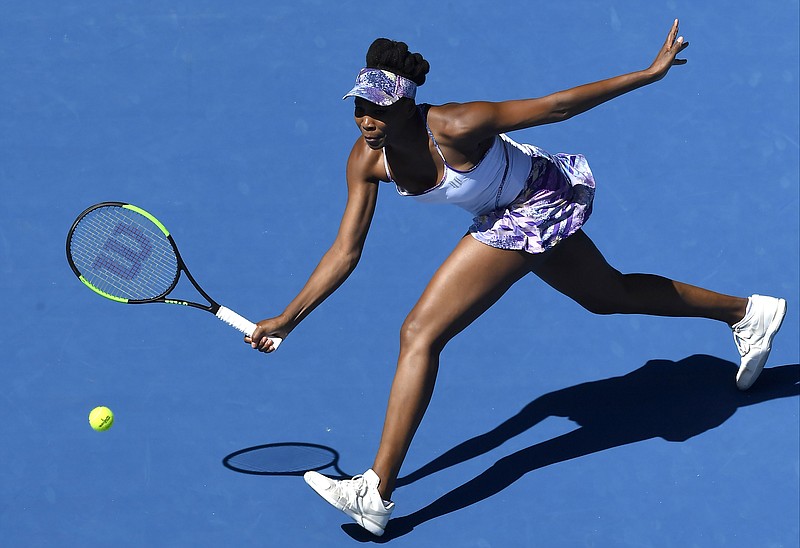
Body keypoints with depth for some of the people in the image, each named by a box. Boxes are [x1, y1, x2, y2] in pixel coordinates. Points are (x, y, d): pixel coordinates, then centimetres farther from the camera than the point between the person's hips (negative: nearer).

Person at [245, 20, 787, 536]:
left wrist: (650, 72, -20)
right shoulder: (367, 159, -14)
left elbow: (555, 106, -25)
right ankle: (747, 311, 49)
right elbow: (345, 251, -10)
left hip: (539, 201, -8)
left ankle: (376, 494, -15)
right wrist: (286, 319, -15)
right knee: (608, 294, 28)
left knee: (420, 334, -17)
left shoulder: (454, 127, -33)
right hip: (514, 210, 8)